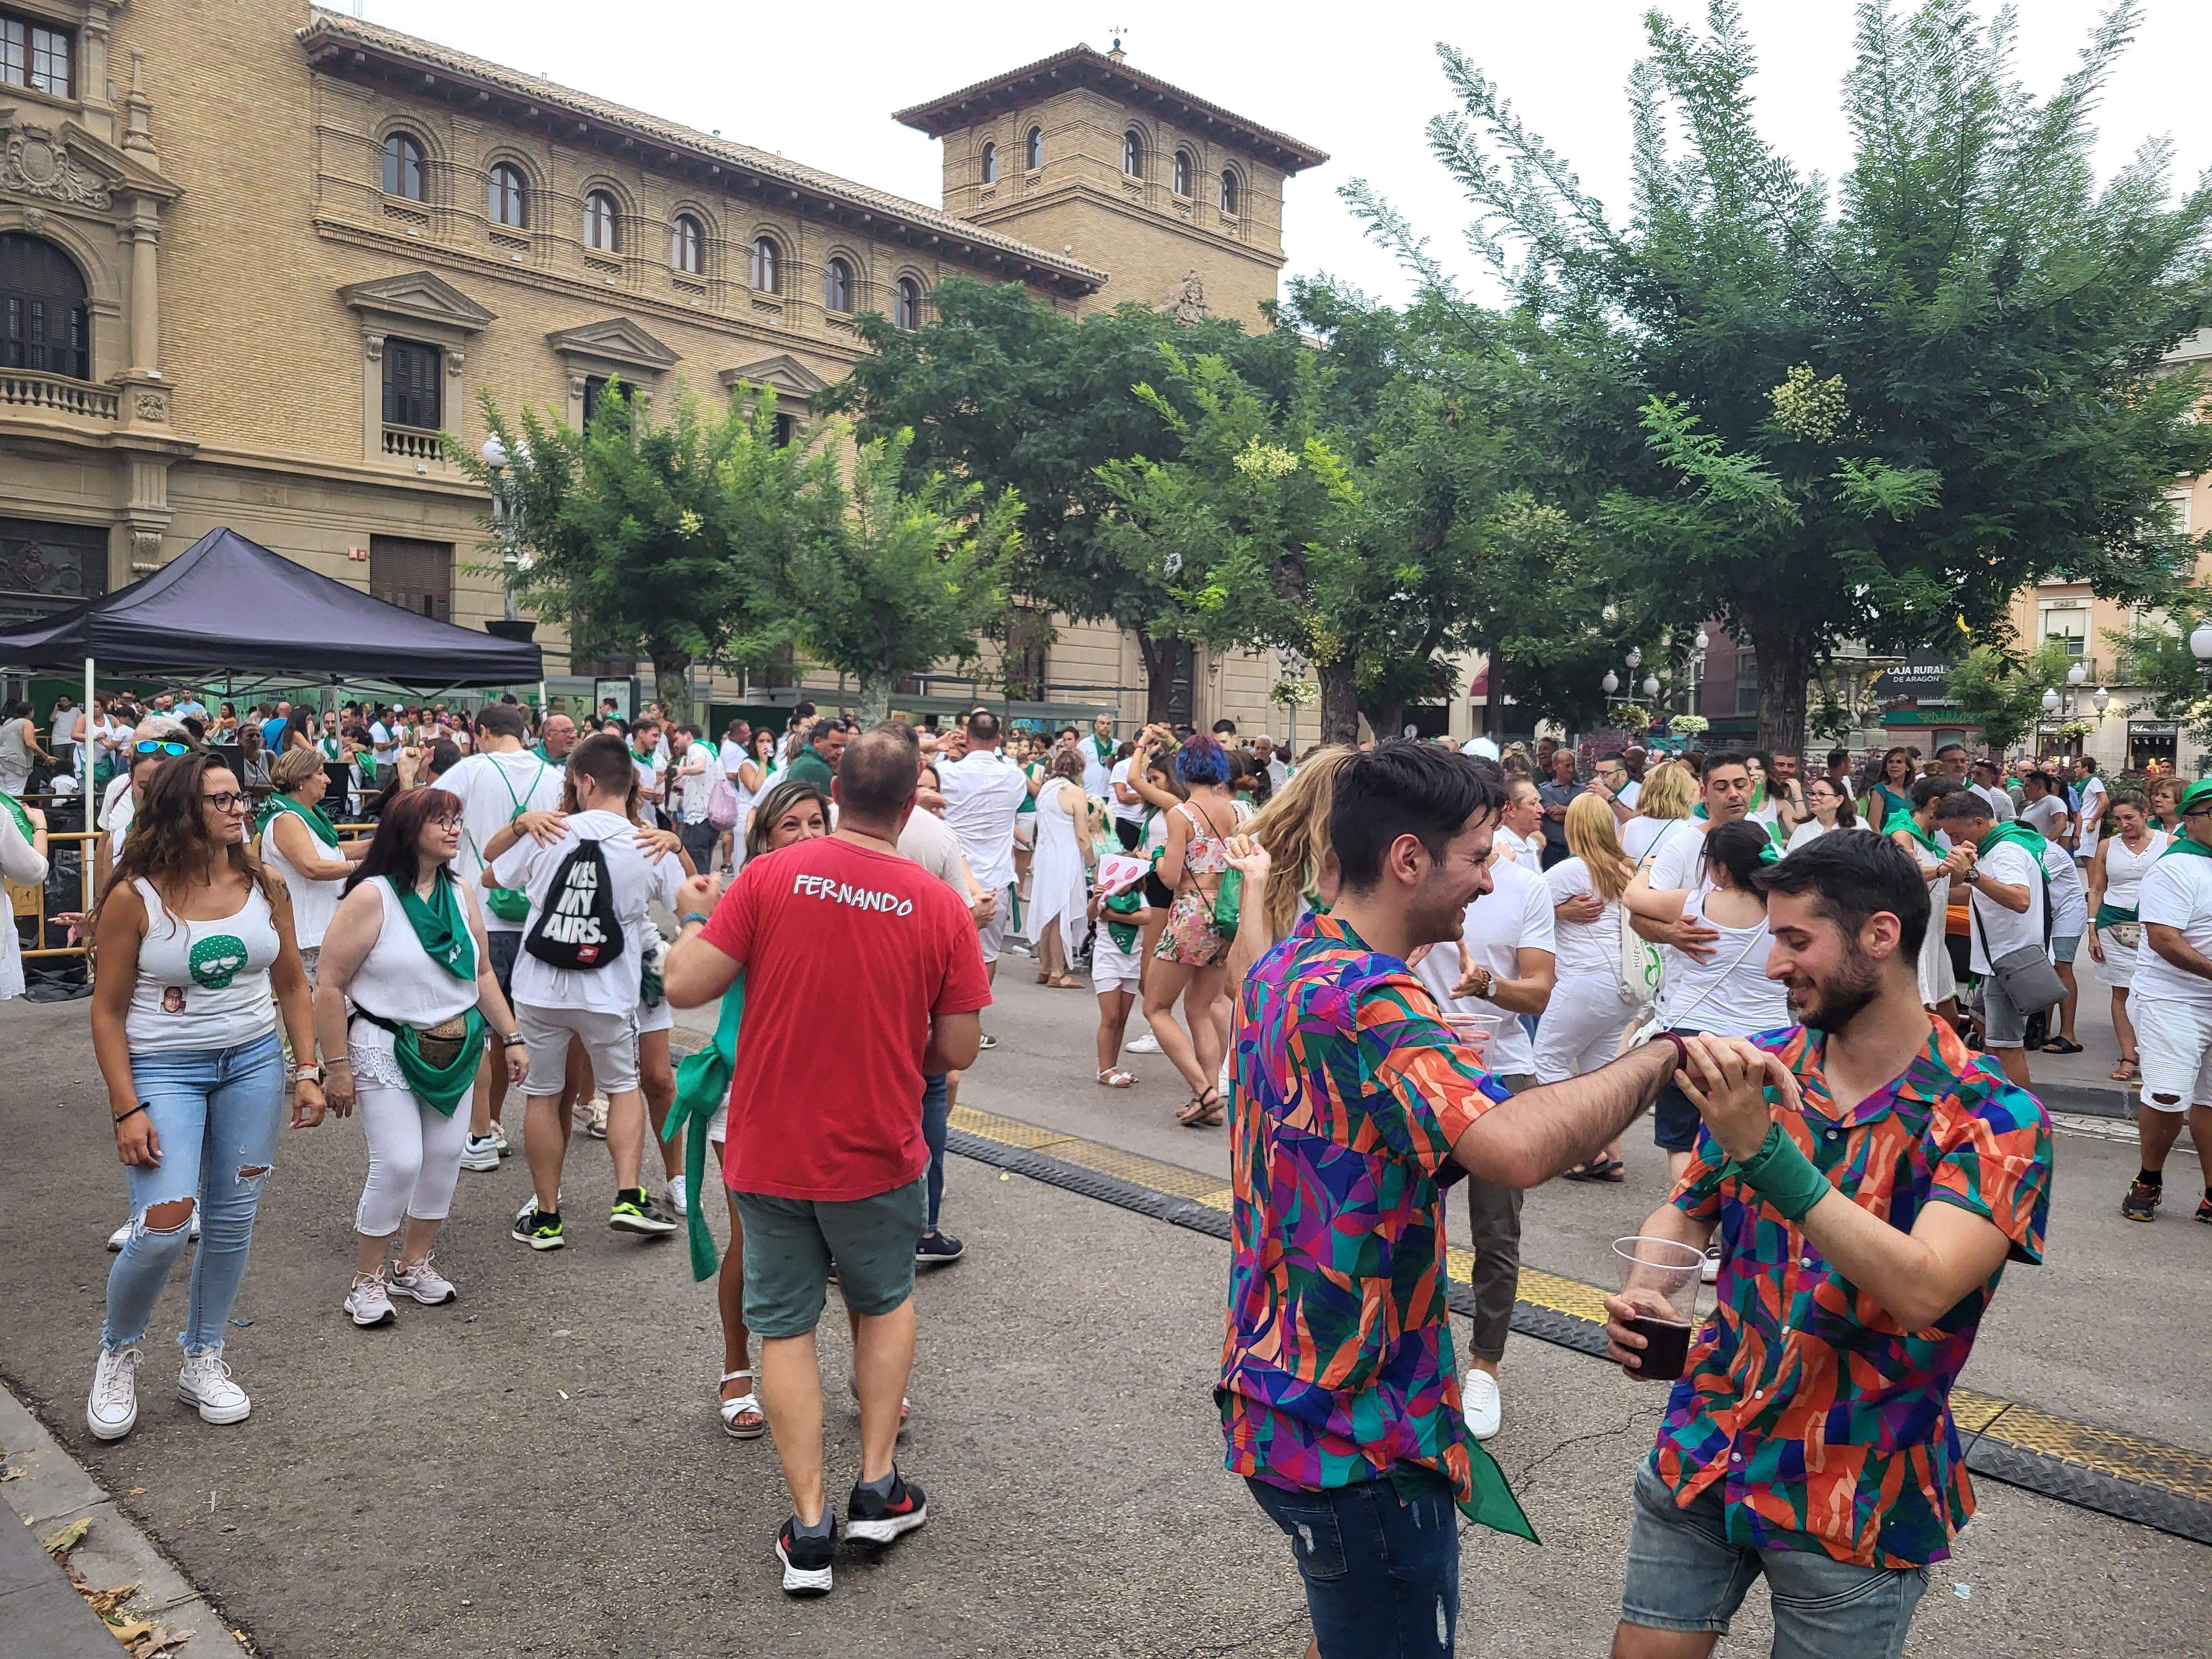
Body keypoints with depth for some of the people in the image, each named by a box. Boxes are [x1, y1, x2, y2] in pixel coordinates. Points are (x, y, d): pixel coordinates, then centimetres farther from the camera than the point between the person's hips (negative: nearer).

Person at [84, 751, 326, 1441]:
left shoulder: (265, 886, 0)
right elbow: (108, 1011, -6)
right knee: (163, 1225, -12)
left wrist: (307, 1071, 2)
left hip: (254, 1064, 4)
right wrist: (127, 1110, -11)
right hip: (164, 1070, -4)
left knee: (233, 1219, 8)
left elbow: (292, 985, 9)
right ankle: (118, 1353, 16)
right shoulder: (134, 898, -10)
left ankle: (203, 1360, 26)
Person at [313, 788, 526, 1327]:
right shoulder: (371, 898, -12)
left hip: (456, 1049, 6)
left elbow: (483, 974, 15)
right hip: (386, 1050, -6)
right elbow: (330, 988, -12)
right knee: (398, 1163, -9)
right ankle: (367, 1279, 11)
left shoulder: (461, 895, 6)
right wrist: (338, 1068, -13)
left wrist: (510, 1038, 11)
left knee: (445, 1157, 8)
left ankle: (414, 1263, 27)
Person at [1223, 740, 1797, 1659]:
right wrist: (1661, 1052, -28)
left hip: (1276, 1398, 10)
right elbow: (1515, 1146, -42)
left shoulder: (1282, 970, 5)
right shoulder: (1368, 1000, -27)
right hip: (1354, 1438, -10)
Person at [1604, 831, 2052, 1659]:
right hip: (1701, 1457, 4)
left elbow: (1920, 1289, -29)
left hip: (1859, 1497, -3)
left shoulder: (1994, 1120, -15)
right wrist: (1644, 1294, -12)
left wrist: (1765, 1151, -36)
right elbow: (1687, 1210, 8)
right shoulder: (1760, 1066, -1)